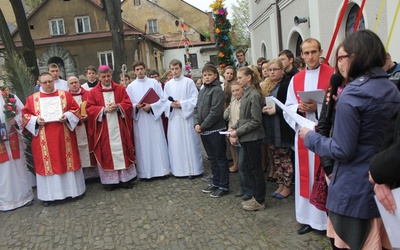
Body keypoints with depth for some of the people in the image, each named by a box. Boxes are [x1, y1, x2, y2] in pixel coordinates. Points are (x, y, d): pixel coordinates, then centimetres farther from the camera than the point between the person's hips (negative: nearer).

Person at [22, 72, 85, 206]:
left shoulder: (65, 94, 6)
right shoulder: (32, 98, 6)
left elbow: (76, 109, 4)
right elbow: (25, 114, 6)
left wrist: (67, 117, -14)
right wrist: (36, 120, -12)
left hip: (63, 137, 0)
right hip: (44, 139, 0)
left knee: (68, 161, 6)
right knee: (47, 164, 4)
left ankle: (74, 189, 19)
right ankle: (49, 194, 14)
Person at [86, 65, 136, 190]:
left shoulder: (120, 89, 7)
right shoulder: (93, 92, 3)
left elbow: (128, 104, 2)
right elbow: (89, 109, -2)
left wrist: (117, 106, -16)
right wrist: (104, 109, -16)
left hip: (119, 128, 1)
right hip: (103, 129, -1)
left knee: (122, 151, 5)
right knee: (107, 153, 3)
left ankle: (126, 178, 14)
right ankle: (110, 180, 11)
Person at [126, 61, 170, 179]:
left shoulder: (154, 83, 4)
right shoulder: (131, 87, 6)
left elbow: (162, 100, -1)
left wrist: (151, 106, -15)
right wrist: (136, 106, -15)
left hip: (154, 117, -1)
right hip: (139, 120, 1)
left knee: (157, 143, 2)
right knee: (143, 145, 3)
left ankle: (162, 169, 10)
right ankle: (145, 172, 11)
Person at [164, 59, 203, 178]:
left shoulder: (189, 82, 0)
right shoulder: (168, 84, 10)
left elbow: (195, 99, -5)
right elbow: (164, 101, 9)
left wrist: (181, 104, -15)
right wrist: (171, 104, -11)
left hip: (187, 116, -3)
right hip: (173, 117, 3)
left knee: (189, 142, 0)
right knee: (175, 143, 5)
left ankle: (193, 169, 9)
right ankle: (178, 169, 15)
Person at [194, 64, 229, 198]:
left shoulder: (217, 90, -11)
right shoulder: (202, 90, 13)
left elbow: (215, 112, -18)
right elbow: (197, 108, 12)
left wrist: (203, 126, -14)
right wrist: (196, 124, -5)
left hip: (216, 130, -8)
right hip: (204, 131, 8)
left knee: (220, 159, 3)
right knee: (212, 158, 17)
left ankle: (223, 187, 12)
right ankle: (215, 183, 30)